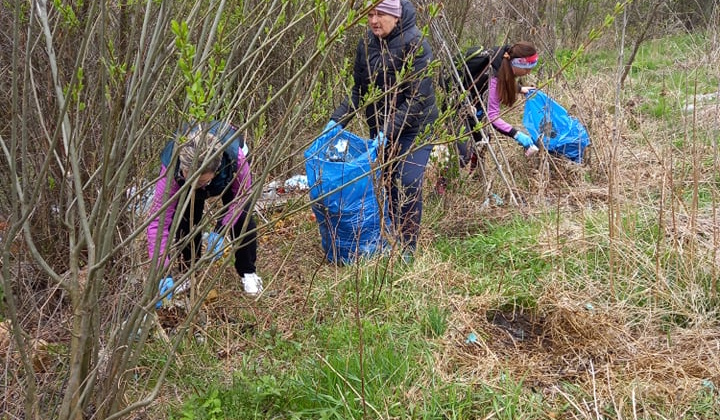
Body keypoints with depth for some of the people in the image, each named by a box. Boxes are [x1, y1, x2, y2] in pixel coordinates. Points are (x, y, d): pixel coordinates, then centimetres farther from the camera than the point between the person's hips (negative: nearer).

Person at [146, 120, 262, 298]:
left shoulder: (235, 157, -46)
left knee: (242, 218, -12)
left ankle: (248, 273, 10)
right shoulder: (171, 167, -45)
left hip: (229, 175, 0)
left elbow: (241, 194, -24)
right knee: (185, 218, -15)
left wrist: (220, 231, -32)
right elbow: (158, 220, -42)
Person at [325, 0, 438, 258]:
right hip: (379, 128, 6)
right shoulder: (366, 44, -2)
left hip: (414, 128, -5)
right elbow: (359, 90, 6)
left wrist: (389, 130, -32)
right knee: (385, 185, 8)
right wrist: (337, 120, -8)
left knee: (408, 185, -14)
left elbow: (417, 99, -23)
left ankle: (406, 248, -1)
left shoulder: (415, 45, -19)